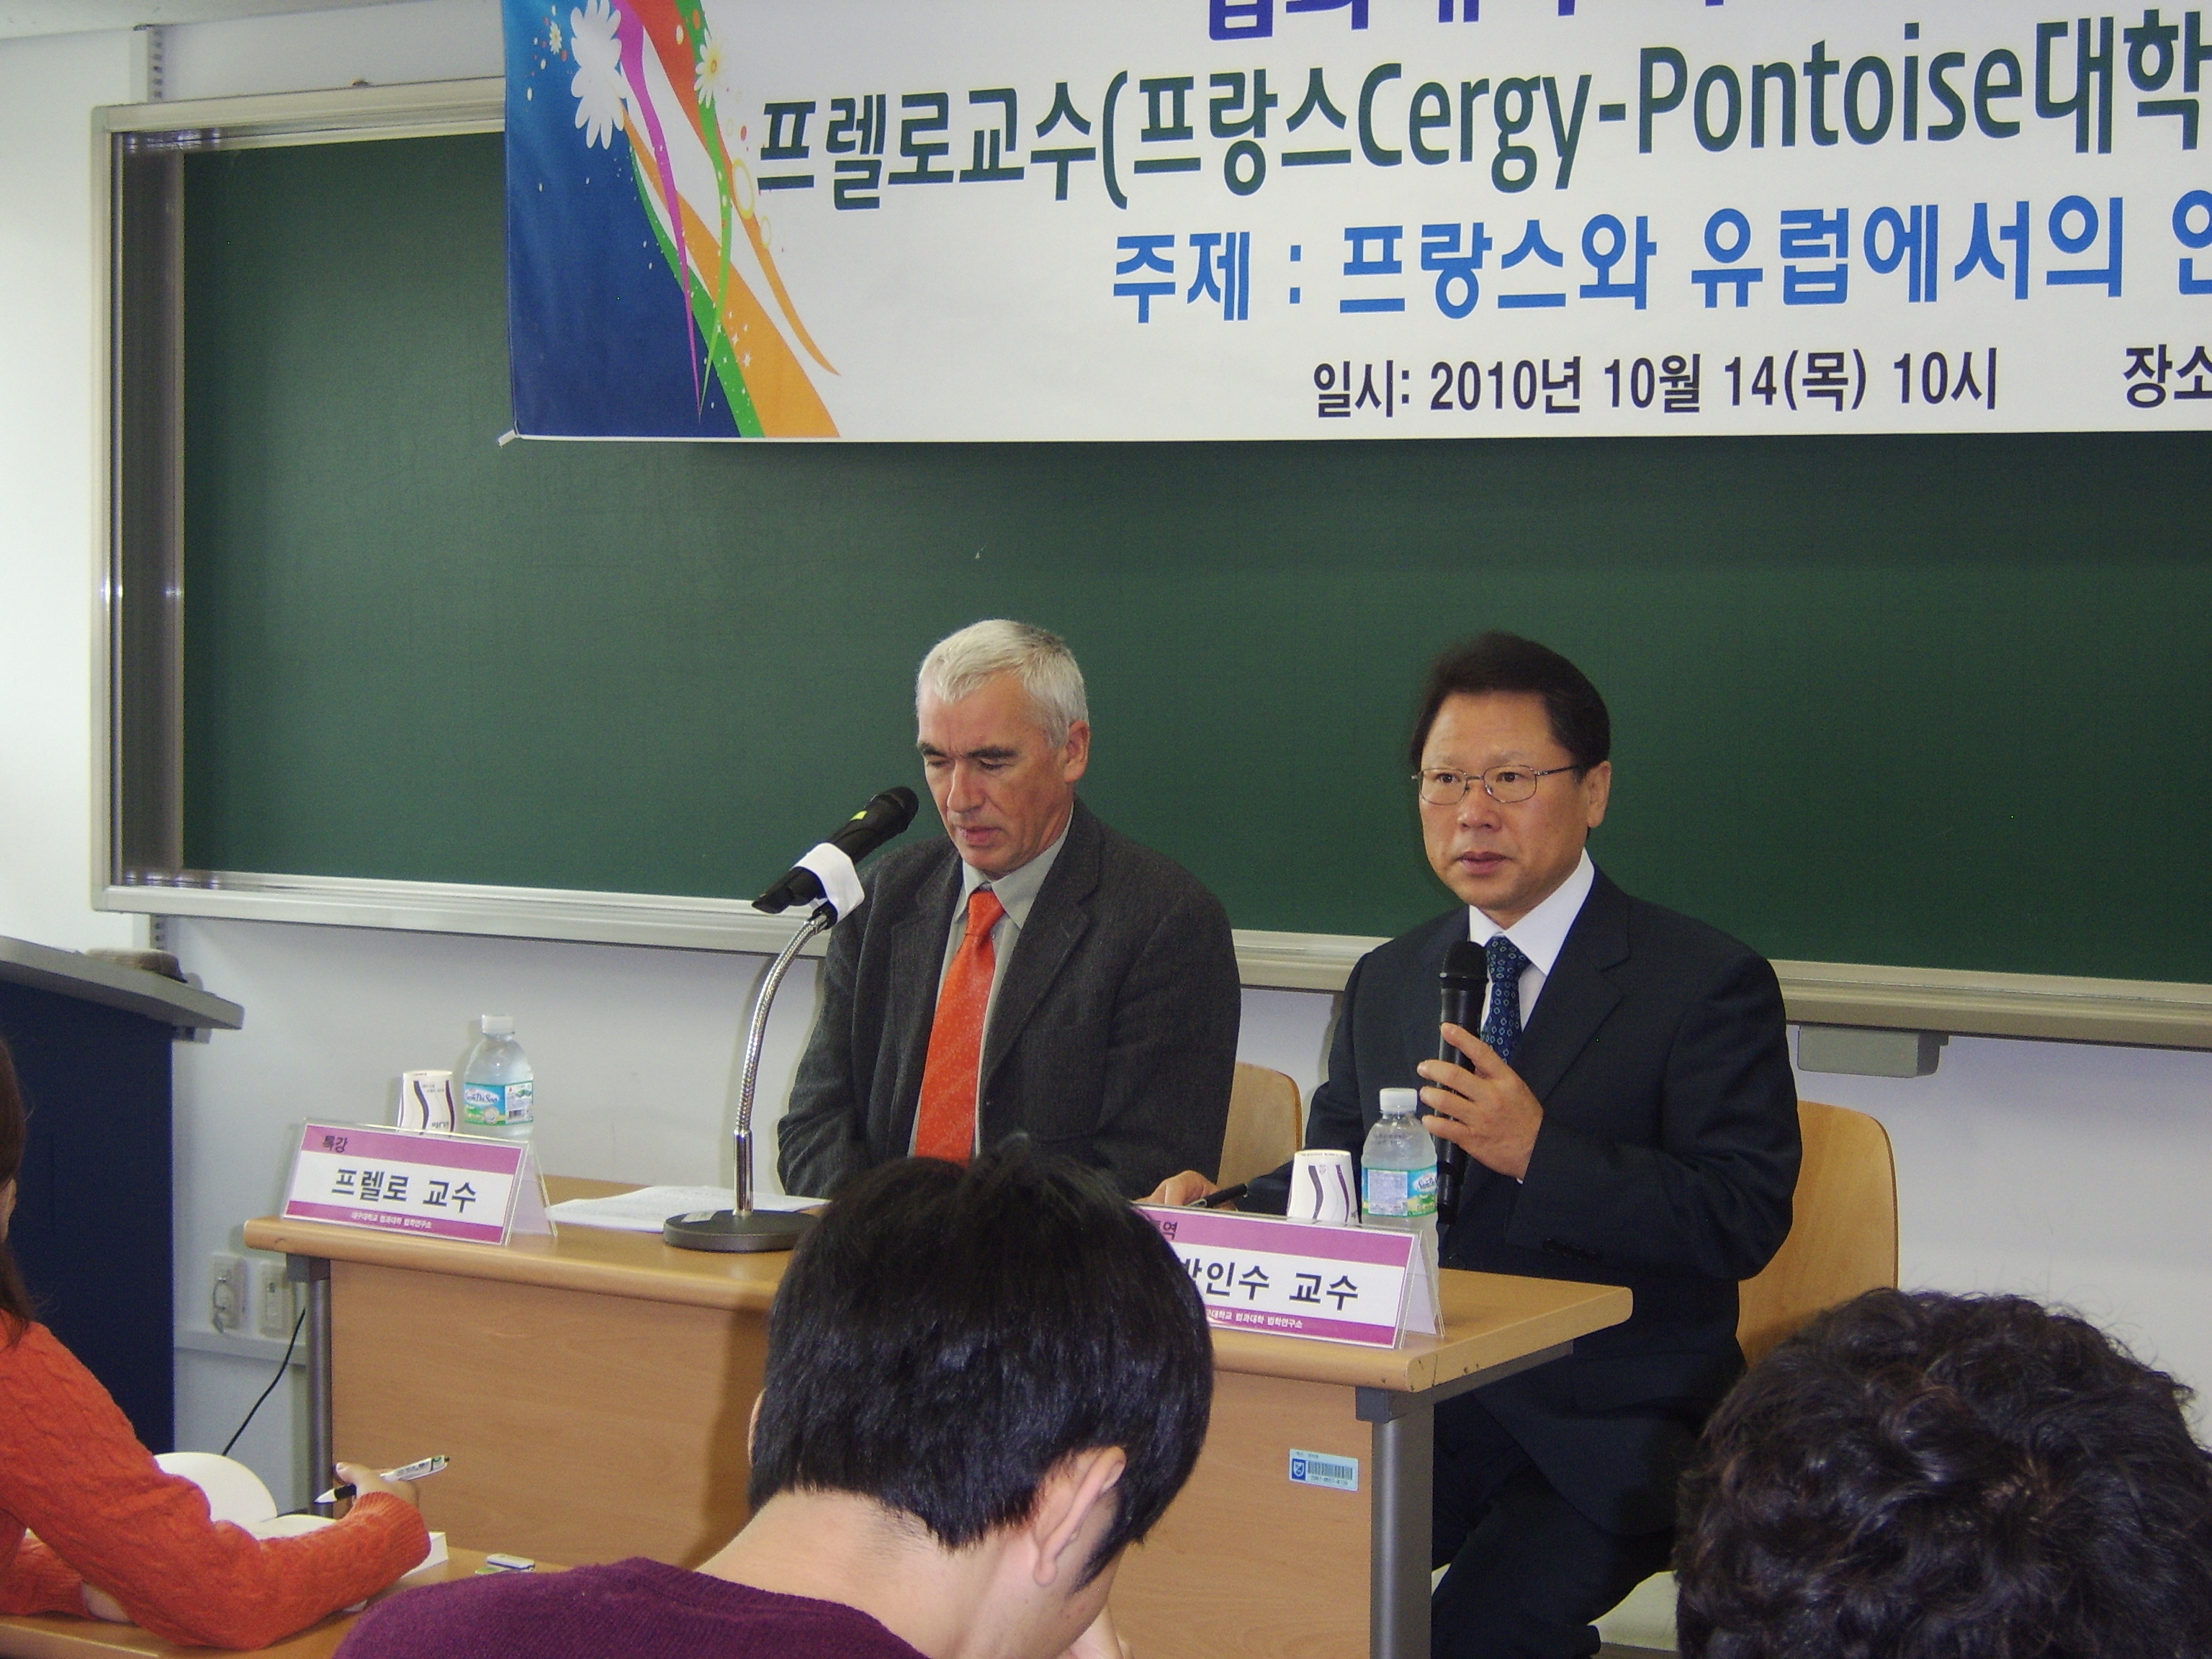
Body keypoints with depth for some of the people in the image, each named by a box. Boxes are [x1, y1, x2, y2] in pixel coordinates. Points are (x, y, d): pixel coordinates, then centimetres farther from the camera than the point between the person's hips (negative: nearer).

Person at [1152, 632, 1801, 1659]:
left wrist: (1542, 1152, -22)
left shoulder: (1709, 983, -2)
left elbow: (1747, 1218, -11)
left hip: (1606, 1437, -4)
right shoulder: (1384, 985, 17)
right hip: (1407, 1415, 5)